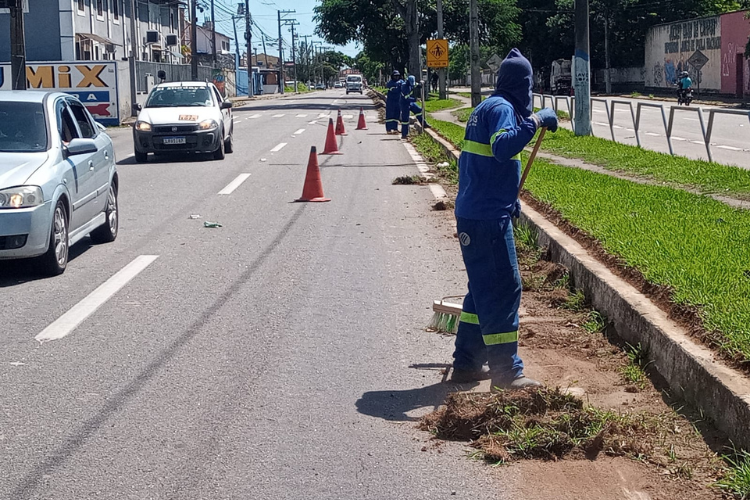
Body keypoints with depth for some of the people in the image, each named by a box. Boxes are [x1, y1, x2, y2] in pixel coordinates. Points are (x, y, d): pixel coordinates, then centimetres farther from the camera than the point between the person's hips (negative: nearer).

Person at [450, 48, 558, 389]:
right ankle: (506, 371, -2)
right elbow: (503, 148, -31)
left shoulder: (487, 107, 18)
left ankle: (466, 363, 22)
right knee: (503, 289, -6)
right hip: (488, 218, -10)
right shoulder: (502, 108, -11)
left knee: (483, 288, 17)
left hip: (473, 216, 10)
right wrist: (535, 121, -27)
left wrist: (508, 198, 33)